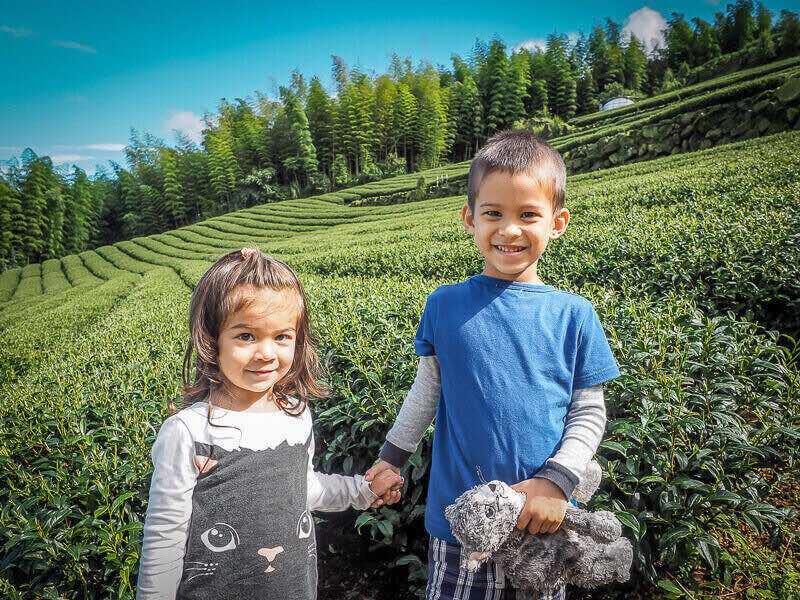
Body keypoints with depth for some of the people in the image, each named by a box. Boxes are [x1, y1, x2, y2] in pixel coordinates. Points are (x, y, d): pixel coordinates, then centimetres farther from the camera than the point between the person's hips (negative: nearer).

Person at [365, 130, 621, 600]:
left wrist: (557, 481, -11)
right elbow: (426, 394, 6)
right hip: (459, 519, 0)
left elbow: (590, 413, 0)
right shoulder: (445, 305, -4)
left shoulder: (574, 315, -5)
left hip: (542, 518, 1)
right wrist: (392, 458, 10)